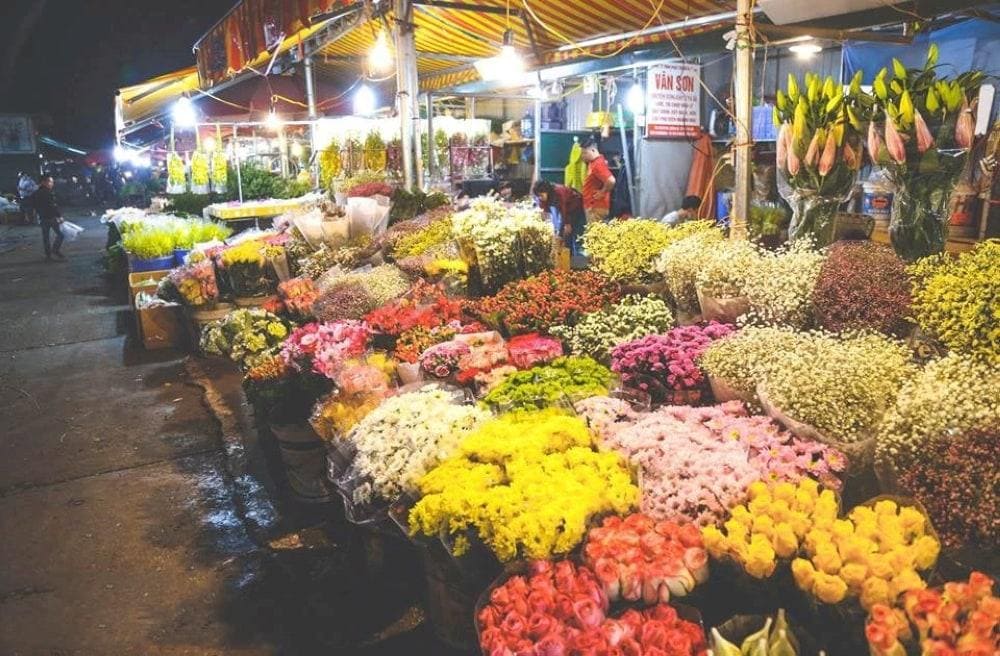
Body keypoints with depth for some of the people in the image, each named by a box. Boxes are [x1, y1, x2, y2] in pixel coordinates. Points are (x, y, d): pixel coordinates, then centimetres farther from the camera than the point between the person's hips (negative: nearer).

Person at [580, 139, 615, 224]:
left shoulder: (598, 164, -20)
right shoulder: (592, 163, 11)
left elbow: (611, 180, -33)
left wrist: (603, 192, -19)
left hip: (597, 207, -10)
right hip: (591, 206, 10)